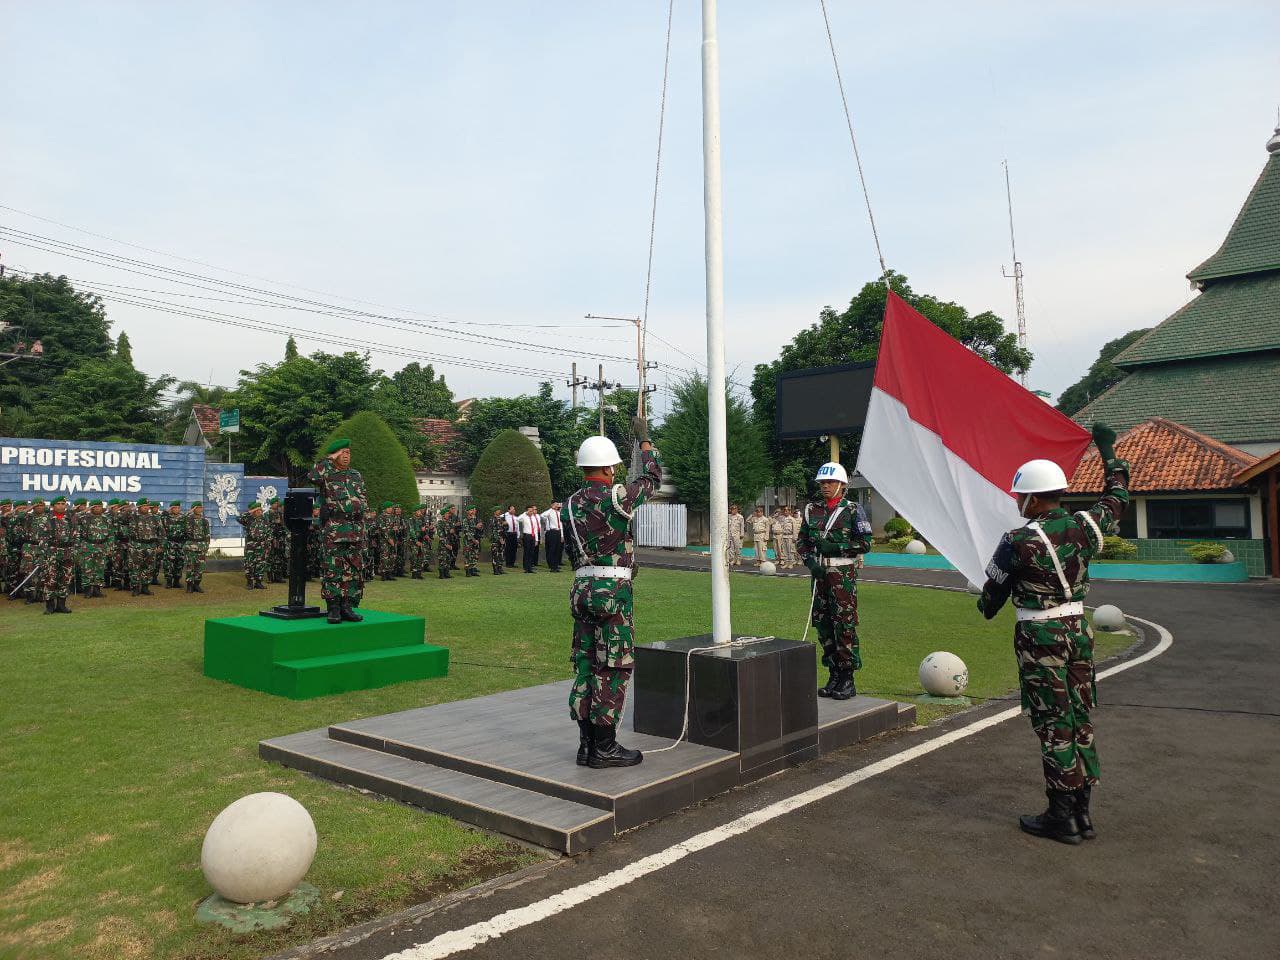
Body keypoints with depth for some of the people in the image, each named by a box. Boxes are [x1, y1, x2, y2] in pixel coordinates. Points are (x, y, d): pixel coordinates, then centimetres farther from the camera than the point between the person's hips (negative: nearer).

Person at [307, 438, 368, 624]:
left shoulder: (356, 475, 19)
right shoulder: (326, 474, 2)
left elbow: (364, 497, 26)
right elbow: (313, 477, -21)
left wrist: (359, 507, 8)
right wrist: (327, 459, -10)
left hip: (356, 529, 5)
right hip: (334, 528, -5)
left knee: (354, 569, 5)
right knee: (333, 568, -6)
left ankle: (348, 606, 11)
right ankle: (333, 608, -2)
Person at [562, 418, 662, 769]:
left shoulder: (570, 505, 10)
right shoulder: (615, 496, -12)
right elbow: (652, 478, 4)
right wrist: (644, 438, 16)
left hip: (581, 590, 8)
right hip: (612, 592, -7)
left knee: (586, 666, 10)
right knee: (613, 668, -1)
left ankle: (587, 745, 17)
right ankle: (605, 749, 3)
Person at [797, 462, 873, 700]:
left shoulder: (852, 510, -2)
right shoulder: (811, 509, 11)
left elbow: (865, 544, -4)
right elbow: (802, 540, 13)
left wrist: (835, 547, -14)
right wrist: (810, 561, -4)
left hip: (843, 573, -5)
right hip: (819, 573, 5)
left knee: (845, 624, -7)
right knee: (823, 624, 7)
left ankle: (848, 680, 1)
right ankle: (834, 676, 18)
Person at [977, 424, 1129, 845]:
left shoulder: (1020, 541, -18)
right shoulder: (1084, 526, -1)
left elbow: (993, 590, -6)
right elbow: (1118, 498, 20)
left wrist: (985, 609, 18)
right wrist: (1108, 451, 32)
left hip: (1040, 636, -6)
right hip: (1079, 630, 6)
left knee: (1053, 725, 0)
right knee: (1080, 720, 13)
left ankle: (1062, 817, 8)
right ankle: (1082, 812, 22)